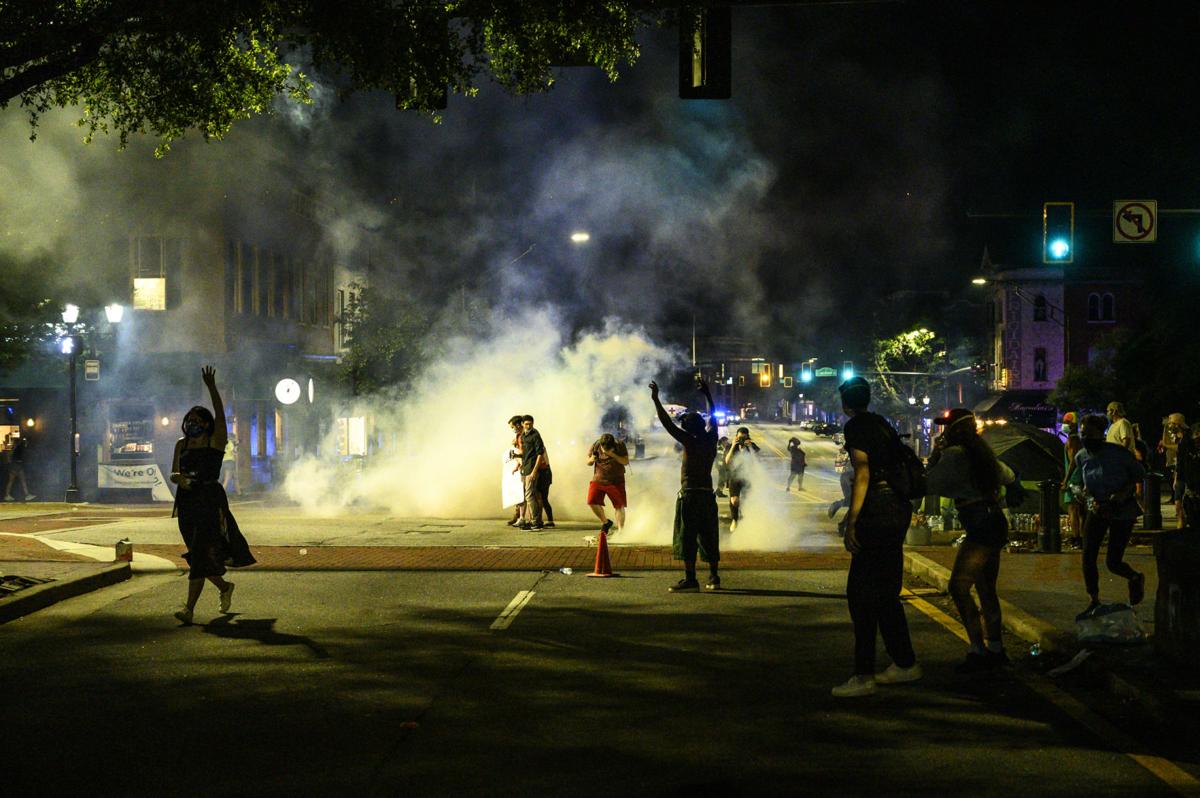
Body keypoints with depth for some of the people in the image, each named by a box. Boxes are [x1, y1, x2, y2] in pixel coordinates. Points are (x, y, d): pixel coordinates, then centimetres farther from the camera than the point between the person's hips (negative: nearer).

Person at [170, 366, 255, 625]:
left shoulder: (215, 442, -2)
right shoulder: (181, 445, 11)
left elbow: (220, 414, -15)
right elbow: (173, 474, 10)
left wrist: (211, 387, -24)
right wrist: (179, 478, -14)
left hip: (210, 502, -6)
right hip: (186, 503, 6)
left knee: (201, 554, -12)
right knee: (198, 556, 12)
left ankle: (189, 608, -15)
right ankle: (224, 587, 38)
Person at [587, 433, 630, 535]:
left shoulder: (620, 446, -11)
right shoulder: (596, 446, -8)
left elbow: (626, 462, -15)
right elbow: (588, 462, 4)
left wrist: (613, 455, -27)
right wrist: (591, 460, -20)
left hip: (616, 481, -2)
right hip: (598, 479, 2)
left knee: (619, 506, -4)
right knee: (592, 502, -10)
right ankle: (606, 523, 13)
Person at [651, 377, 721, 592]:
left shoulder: (690, 442, -10)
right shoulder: (711, 440, 7)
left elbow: (668, 424, -13)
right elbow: (713, 418, 24)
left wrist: (656, 400, -9)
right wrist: (706, 393, 33)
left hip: (690, 494, -7)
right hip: (708, 493, 7)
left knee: (687, 536, -7)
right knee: (708, 536, 13)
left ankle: (690, 579, -13)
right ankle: (713, 577, 15)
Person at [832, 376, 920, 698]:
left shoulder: (855, 427, -7)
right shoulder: (882, 424, 18)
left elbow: (862, 473, -16)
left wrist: (852, 522, -19)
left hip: (877, 514, -9)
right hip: (900, 510, 9)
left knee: (862, 593, -9)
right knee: (884, 593, 18)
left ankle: (864, 675, -12)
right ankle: (905, 663, 24)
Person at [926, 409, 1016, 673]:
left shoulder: (954, 454, -11)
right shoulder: (982, 451, 16)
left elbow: (931, 485, -7)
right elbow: (1008, 476, 32)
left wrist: (934, 455, 5)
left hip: (980, 525, -10)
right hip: (997, 524, 10)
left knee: (959, 587, -11)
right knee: (986, 589, 14)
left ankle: (978, 651, -15)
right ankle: (995, 649, 17)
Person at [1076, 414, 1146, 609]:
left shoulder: (1118, 452, -18)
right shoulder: (1081, 457, -2)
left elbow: (1139, 473, -6)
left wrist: (1124, 493, -20)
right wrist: (1092, 499, -3)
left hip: (1122, 510, -4)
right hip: (1097, 510, 5)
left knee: (1113, 562, -5)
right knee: (1088, 557, -8)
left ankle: (1136, 579, 29)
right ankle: (1094, 600, 9)